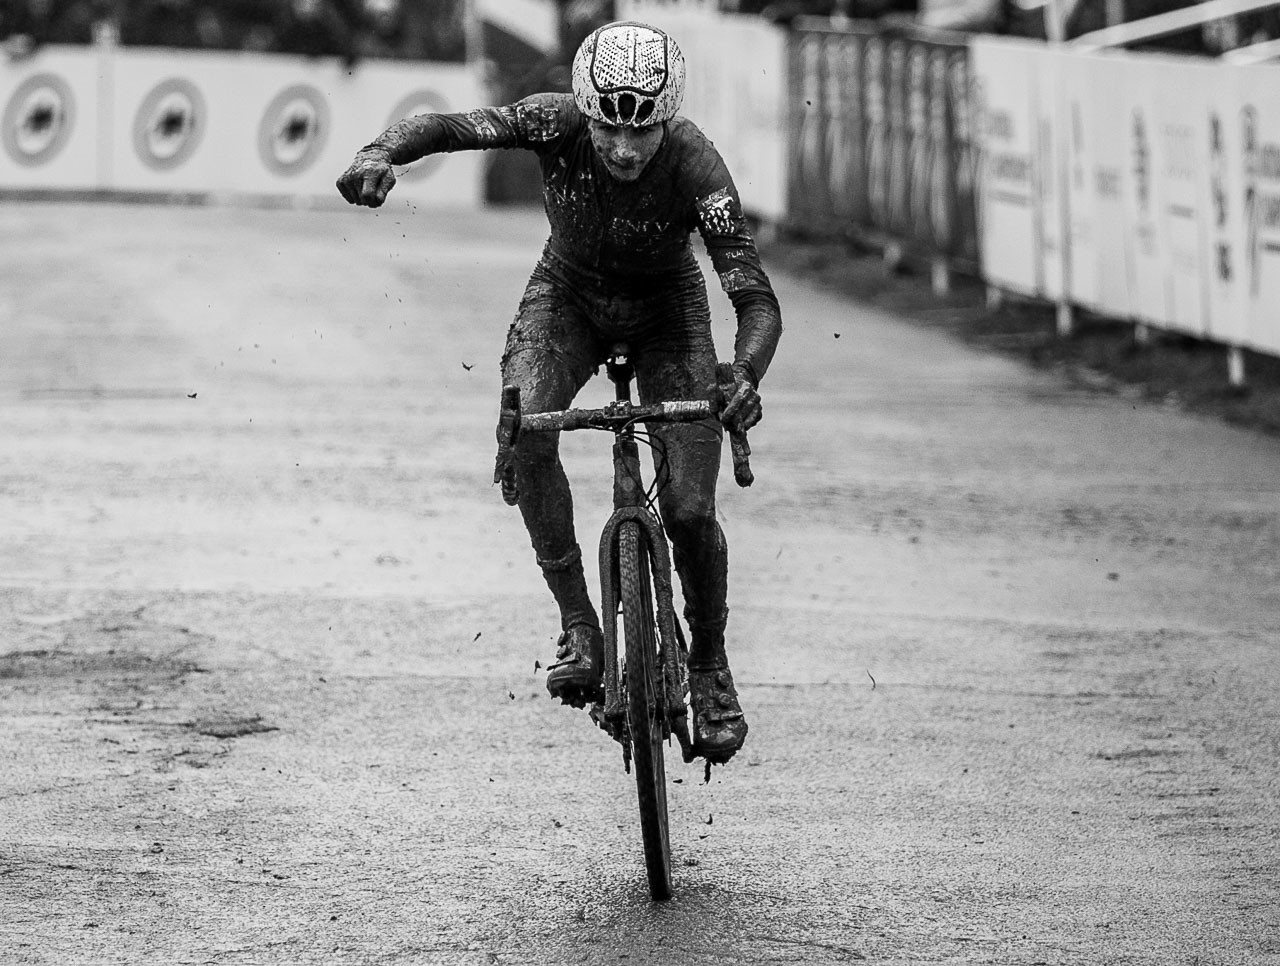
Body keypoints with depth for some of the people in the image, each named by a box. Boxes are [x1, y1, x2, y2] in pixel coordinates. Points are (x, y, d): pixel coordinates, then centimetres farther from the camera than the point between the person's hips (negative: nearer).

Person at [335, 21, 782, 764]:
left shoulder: (695, 166, -33)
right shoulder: (558, 124, -28)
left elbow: (757, 299, -36)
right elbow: (449, 127, -33)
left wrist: (745, 377, -56)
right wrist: (380, 154, -56)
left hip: (666, 312, -1)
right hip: (569, 293, 1)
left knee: (690, 511, -12)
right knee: (525, 430, -30)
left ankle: (710, 663, 16)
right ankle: (579, 626, -20)